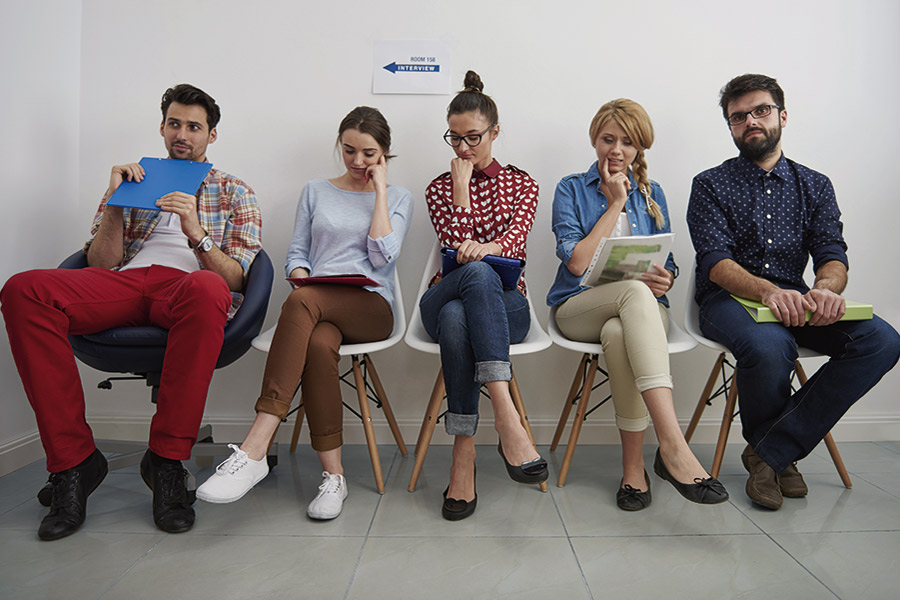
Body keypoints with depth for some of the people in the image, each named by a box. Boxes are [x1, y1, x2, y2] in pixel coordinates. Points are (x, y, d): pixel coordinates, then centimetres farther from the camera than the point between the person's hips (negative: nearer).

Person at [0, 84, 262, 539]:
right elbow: (101, 266, 16)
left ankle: (166, 458, -27)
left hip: (186, 287, -3)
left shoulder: (235, 193, 21)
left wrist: (196, 232, -10)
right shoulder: (132, 181, 28)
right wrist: (115, 201, 3)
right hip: (124, 284, 3)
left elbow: (234, 279, 6)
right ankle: (73, 459, -19)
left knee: (207, 290, -40)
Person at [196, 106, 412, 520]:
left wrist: (379, 189, 2)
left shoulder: (398, 198, 15)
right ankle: (333, 475, -27)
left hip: (370, 306, -2)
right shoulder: (315, 192, 21)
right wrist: (301, 278, -7)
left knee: (301, 302, -36)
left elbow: (383, 257, -2)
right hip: (316, 307, 2)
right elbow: (296, 253, 16)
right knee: (318, 344, -36)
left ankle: (255, 449, -38)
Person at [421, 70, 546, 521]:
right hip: (444, 299, 0)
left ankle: (464, 453, -38)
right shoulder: (439, 189, 16)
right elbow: (457, 248, -3)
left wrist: (488, 248, -29)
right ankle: (506, 415, -46)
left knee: (457, 317, -38)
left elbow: (516, 239, -6)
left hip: (505, 305, 0)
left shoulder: (521, 183, 16)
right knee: (477, 272, -39)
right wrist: (462, 186, -3)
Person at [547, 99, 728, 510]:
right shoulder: (571, 189, 7)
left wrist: (664, 279, -10)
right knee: (635, 290, -38)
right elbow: (576, 262, -7)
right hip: (580, 308, -2)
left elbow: (667, 266, 15)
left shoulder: (651, 193, 17)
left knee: (618, 334, -37)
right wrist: (615, 204, -4)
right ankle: (673, 445, -45)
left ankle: (634, 467, -27)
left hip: (640, 308, 2)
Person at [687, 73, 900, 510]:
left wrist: (825, 288, -23)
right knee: (769, 346, -36)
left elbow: (833, 256, 3)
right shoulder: (711, 185, 4)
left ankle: (772, 451, -15)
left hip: (795, 300, 4)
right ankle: (780, 452, -3)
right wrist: (768, 290, -31)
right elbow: (715, 262, -11)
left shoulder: (815, 187, 15)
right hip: (729, 298, -4)